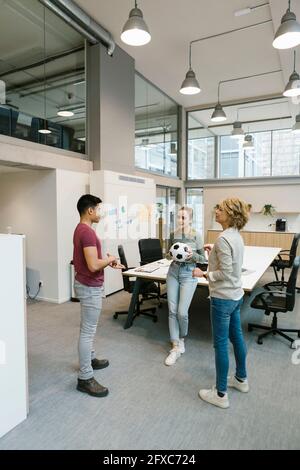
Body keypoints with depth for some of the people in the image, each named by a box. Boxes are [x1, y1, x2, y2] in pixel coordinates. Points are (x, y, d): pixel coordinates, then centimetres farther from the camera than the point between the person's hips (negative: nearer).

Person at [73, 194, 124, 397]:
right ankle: (85, 378, 8)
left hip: (87, 285, 11)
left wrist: (109, 263, 10)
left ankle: (90, 359, 39)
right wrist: (110, 259, -11)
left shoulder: (81, 229, 10)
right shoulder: (87, 232, -23)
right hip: (90, 287, -11)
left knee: (89, 328, 22)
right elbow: (93, 265, -28)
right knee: (88, 331, -2)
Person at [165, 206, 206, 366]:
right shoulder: (173, 235, 2)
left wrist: (193, 254, -21)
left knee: (182, 312, -6)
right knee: (172, 310, 2)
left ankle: (181, 339, 25)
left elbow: (203, 258, -2)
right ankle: (176, 347, 13)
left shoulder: (196, 236, -8)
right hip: (173, 272, 4)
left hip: (189, 274, -4)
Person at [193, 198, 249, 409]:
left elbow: (225, 273, -23)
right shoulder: (237, 236, 6)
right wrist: (214, 251, 14)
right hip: (236, 295, 10)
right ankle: (241, 379, 41)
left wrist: (204, 274, -13)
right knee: (236, 337, 22)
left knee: (221, 343, 2)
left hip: (223, 297, -10)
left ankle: (221, 394, 17)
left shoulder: (223, 239, -23)